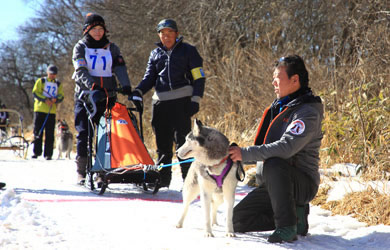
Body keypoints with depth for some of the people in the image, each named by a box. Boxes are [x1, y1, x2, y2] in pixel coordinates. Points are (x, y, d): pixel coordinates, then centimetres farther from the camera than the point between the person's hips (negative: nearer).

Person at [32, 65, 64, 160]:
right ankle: (36, 152, 6)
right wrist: (45, 99, -15)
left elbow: (61, 96, 9)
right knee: (38, 131, -1)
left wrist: (56, 99, -14)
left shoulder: (58, 84, 15)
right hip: (40, 109, -1)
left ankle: (48, 154, 1)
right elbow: (35, 92, -2)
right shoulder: (41, 81, 7)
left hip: (52, 111, 2)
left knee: (50, 134, -1)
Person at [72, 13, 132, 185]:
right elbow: (81, 70, -9)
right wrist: (91, 84, -29)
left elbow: (120, 68, -1)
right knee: (84, 133, -8)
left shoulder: (111, 48, 12)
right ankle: (81, 171, -3)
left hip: (107, 97, 2)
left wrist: (125, 85, -20)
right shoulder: (80, 47, 5)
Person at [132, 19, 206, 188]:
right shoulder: (155, 54, 16)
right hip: (160, 102, 4)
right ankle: (163, 178, 12)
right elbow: (149, 77, 18)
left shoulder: (187, 51, 4)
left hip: (181, 101, -4)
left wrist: (195, 100, -8)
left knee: (183, 141, -9)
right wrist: (138, 92, 0)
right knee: (162, 142, 6)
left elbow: (198, 77, 2)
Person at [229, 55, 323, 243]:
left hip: (302, 183, -9)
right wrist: (238, 156, 5)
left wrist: (246, 153, -28)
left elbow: (286, 147, -30)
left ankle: (287, 227, -27)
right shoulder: (278, 108, 13)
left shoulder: (308, 112, -16)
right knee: (238, 220, 2)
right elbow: (264, 149, 20)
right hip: (273, 184, 9)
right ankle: (296, 214, 10)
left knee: (273, 165, -38)